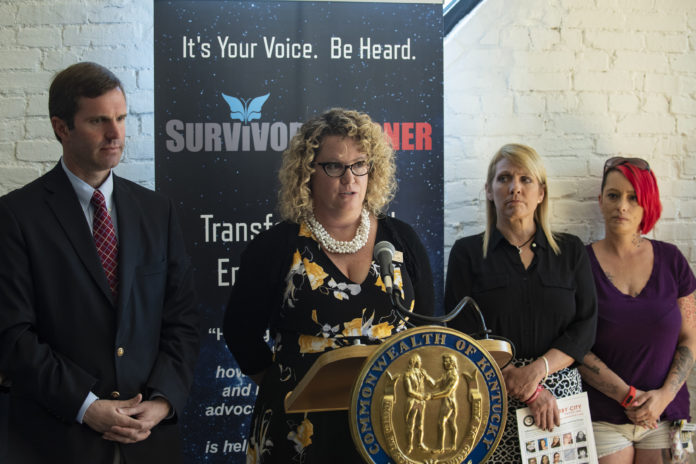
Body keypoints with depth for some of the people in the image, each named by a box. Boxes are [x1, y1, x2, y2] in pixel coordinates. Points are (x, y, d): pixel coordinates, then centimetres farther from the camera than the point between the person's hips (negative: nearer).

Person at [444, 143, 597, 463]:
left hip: (561, 393, 2)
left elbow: (585, 327, 3)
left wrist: (537, 370, -13)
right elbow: (464, 334, -4)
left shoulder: (570, 251, 11)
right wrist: (531, 391, -12)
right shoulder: (467, 253, 4)